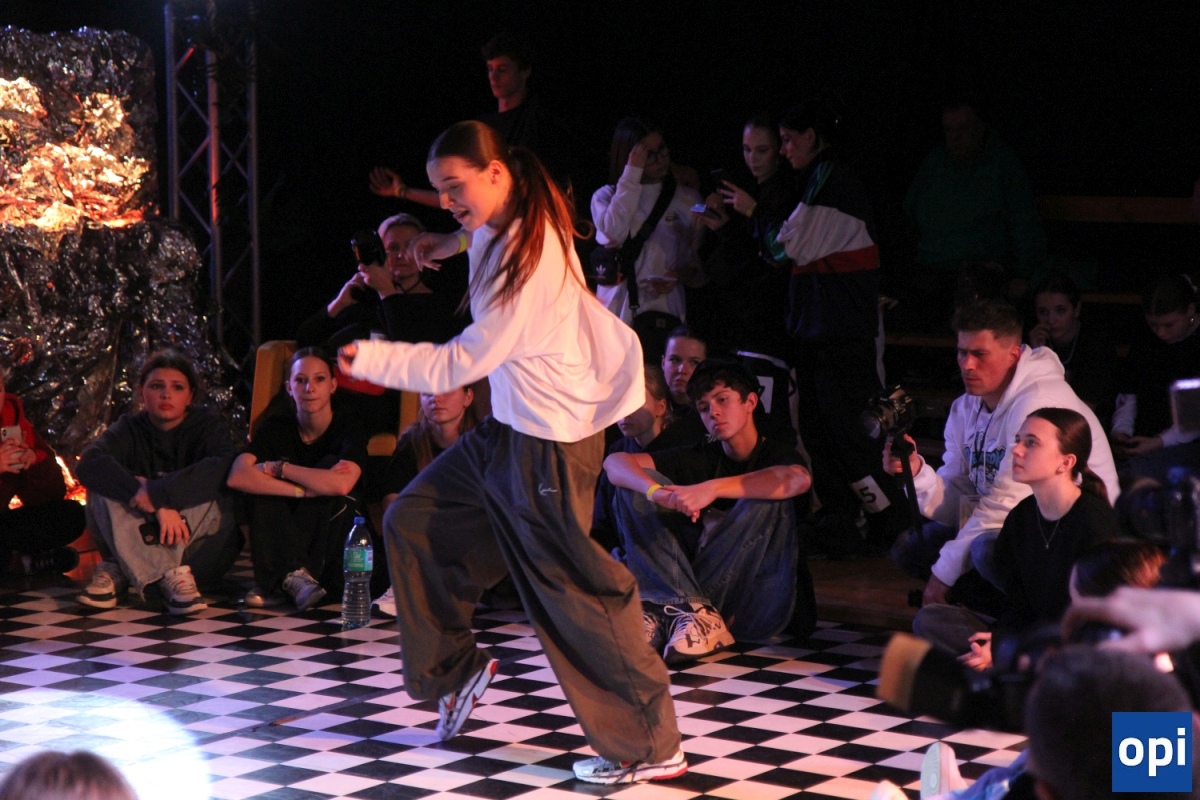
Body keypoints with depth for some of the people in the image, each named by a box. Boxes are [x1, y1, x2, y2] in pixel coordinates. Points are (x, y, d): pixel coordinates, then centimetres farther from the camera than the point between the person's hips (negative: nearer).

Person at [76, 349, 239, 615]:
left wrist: (156, 493, -36)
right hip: (137, 546, 1)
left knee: (211, 496, -28)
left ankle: (120, 573, -28)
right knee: (102, 489, -21)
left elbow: (225, 468, -27)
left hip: (199, 547, -1)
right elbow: (88, 464, -23)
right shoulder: (129, 428, -1)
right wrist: (158, 506, -36)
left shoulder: (207, 425, -3)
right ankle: (168, 577, -36)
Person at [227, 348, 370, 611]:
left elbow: (341, 484, -31)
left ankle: (276, 583, -30)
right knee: (258, 487, -21)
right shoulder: (276, 427, -2)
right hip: (281, 544, 2)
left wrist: (279, 468, -20)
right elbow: (237, 477, -22)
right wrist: (304, 490, -28)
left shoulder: (348, 428, -8)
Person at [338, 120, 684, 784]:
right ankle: (453, 669, 28)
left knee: (572, 593, -6)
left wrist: (366, 358, -19)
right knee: (413, 522, 14)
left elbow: (461, 363, -23)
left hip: (550, 442, -10)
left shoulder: (529, 255, -24)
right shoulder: (502, 227, 3)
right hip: (505, 429, 10)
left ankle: (651, 748, 2)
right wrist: (453, 243, 16)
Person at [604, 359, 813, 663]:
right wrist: (657, 492, -26)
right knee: (637, 485, -5)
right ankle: (694, 610, -26)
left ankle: (669, 610, -26)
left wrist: (713, 488, -37)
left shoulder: (776, 455, 0)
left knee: (767, 499, -26)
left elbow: (799, 479, -28)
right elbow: (614, 463, -3)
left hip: (759, 606, -4)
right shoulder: (701, 458, 10)